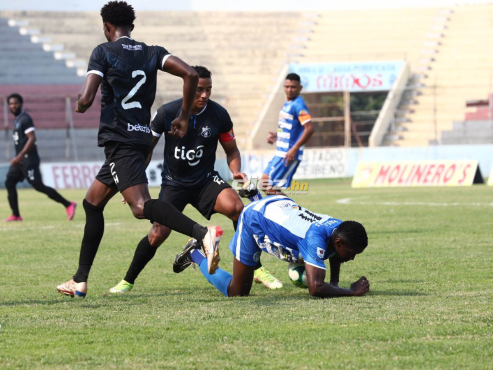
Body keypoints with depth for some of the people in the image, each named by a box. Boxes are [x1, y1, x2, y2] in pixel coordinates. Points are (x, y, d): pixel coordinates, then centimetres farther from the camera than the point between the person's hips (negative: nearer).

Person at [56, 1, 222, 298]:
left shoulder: (103, 52, -2)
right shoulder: (152, 53, 12)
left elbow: (86, 100, -10)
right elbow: (190, 74, -2)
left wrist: (79, 106, 14)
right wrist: (184, 117, 8)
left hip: (118, 139, -8)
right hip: (141, 137, 8)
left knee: (141, 206, -25)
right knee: (92, 204, 20)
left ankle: (203, 234, -47)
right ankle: (80, 281, 24)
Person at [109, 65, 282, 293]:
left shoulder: (219, 114, -8)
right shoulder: (167, 112, -11)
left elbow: (231, 150, 6)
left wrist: (236, 171, -14)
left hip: (205, 180, 1)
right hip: (173, 183, -1)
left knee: (236, 208, -27)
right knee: (158, 234, -14)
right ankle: (127, 282, 9)